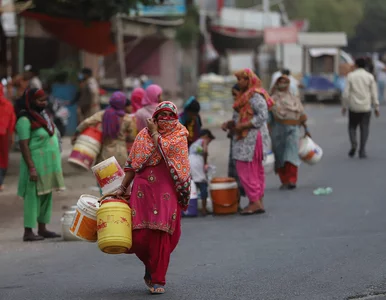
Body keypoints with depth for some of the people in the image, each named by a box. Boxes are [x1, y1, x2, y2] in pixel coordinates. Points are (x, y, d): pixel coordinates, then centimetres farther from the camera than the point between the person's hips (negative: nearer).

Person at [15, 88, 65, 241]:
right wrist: (31, 168, -23)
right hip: (36, 164, -9)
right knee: (33, 197, -7)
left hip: (49, 164, 9)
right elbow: (24, 145, -17)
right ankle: (28, 232, -5)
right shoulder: (25, 120, -13)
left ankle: (42, 229, 18)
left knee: (46, 196, 11)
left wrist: (56, 164, 18)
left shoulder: (43, 115, 14)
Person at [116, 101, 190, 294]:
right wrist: (123, 188, 7)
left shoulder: (180, 135, 3)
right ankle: (151, 266, 25)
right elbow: (132, 163, 11)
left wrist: (155, 133, -3)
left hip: (166, 193, -2)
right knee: (139, 235, -4)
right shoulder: (143, 135, 10)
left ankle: (158, 280, 8)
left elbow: (165, 150, -16)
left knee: (161, 235, -4)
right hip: (143, 190, 2)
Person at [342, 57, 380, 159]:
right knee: (364, 128, 6)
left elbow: (346, 93, -4)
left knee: (352, 127, 14)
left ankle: (354, 143, -10)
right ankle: (362, 150, -1)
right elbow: (374, 93, -1)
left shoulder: (351, 76, -3)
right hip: (366, 107, 0)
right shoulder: (370, 77, -1)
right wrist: (376, 108, 5)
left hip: (353, 106, 0)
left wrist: (344, 106, 6)